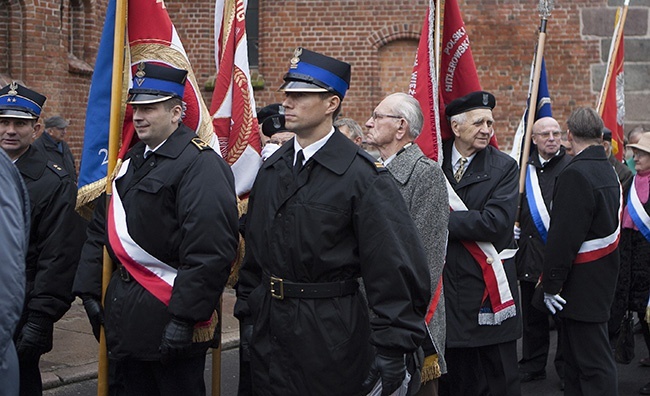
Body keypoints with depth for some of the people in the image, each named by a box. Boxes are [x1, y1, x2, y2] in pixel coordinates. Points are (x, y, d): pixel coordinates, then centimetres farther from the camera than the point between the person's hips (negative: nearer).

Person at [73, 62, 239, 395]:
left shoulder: (200, 164, -14)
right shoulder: (130, 161, 14)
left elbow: (209, 252, -22)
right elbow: (100, 230, 20)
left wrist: (183, 318, -23)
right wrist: (89, 291, 12)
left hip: (168, 317, -8)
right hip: (123, 316, 8)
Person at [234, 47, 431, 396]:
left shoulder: (362, 175, -13)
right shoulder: (272, 169, 8)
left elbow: (397, 269, -16)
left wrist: (392, 350, -20)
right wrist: (247, 312, 11)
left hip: (331, 337, -6)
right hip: (269, 329, 6)